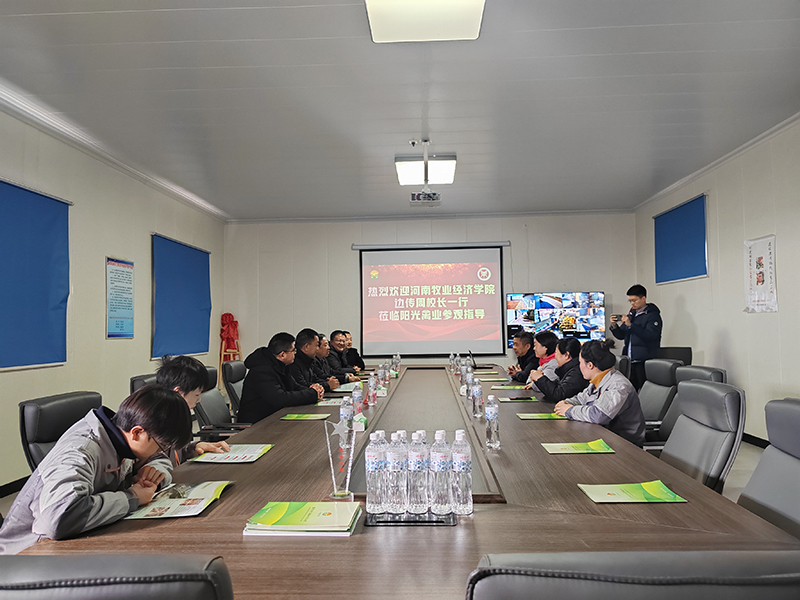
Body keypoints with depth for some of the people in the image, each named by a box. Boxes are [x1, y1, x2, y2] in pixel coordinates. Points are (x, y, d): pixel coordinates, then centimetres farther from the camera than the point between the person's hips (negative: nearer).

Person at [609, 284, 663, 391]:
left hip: (644, 361, -7)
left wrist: (630, 325, -23)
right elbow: (621, 336, 19)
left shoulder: (652, 315, -4)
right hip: (629, 361, 7)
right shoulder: (631, 314, 18)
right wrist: (614, 326, -1)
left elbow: (650, 336, -19)